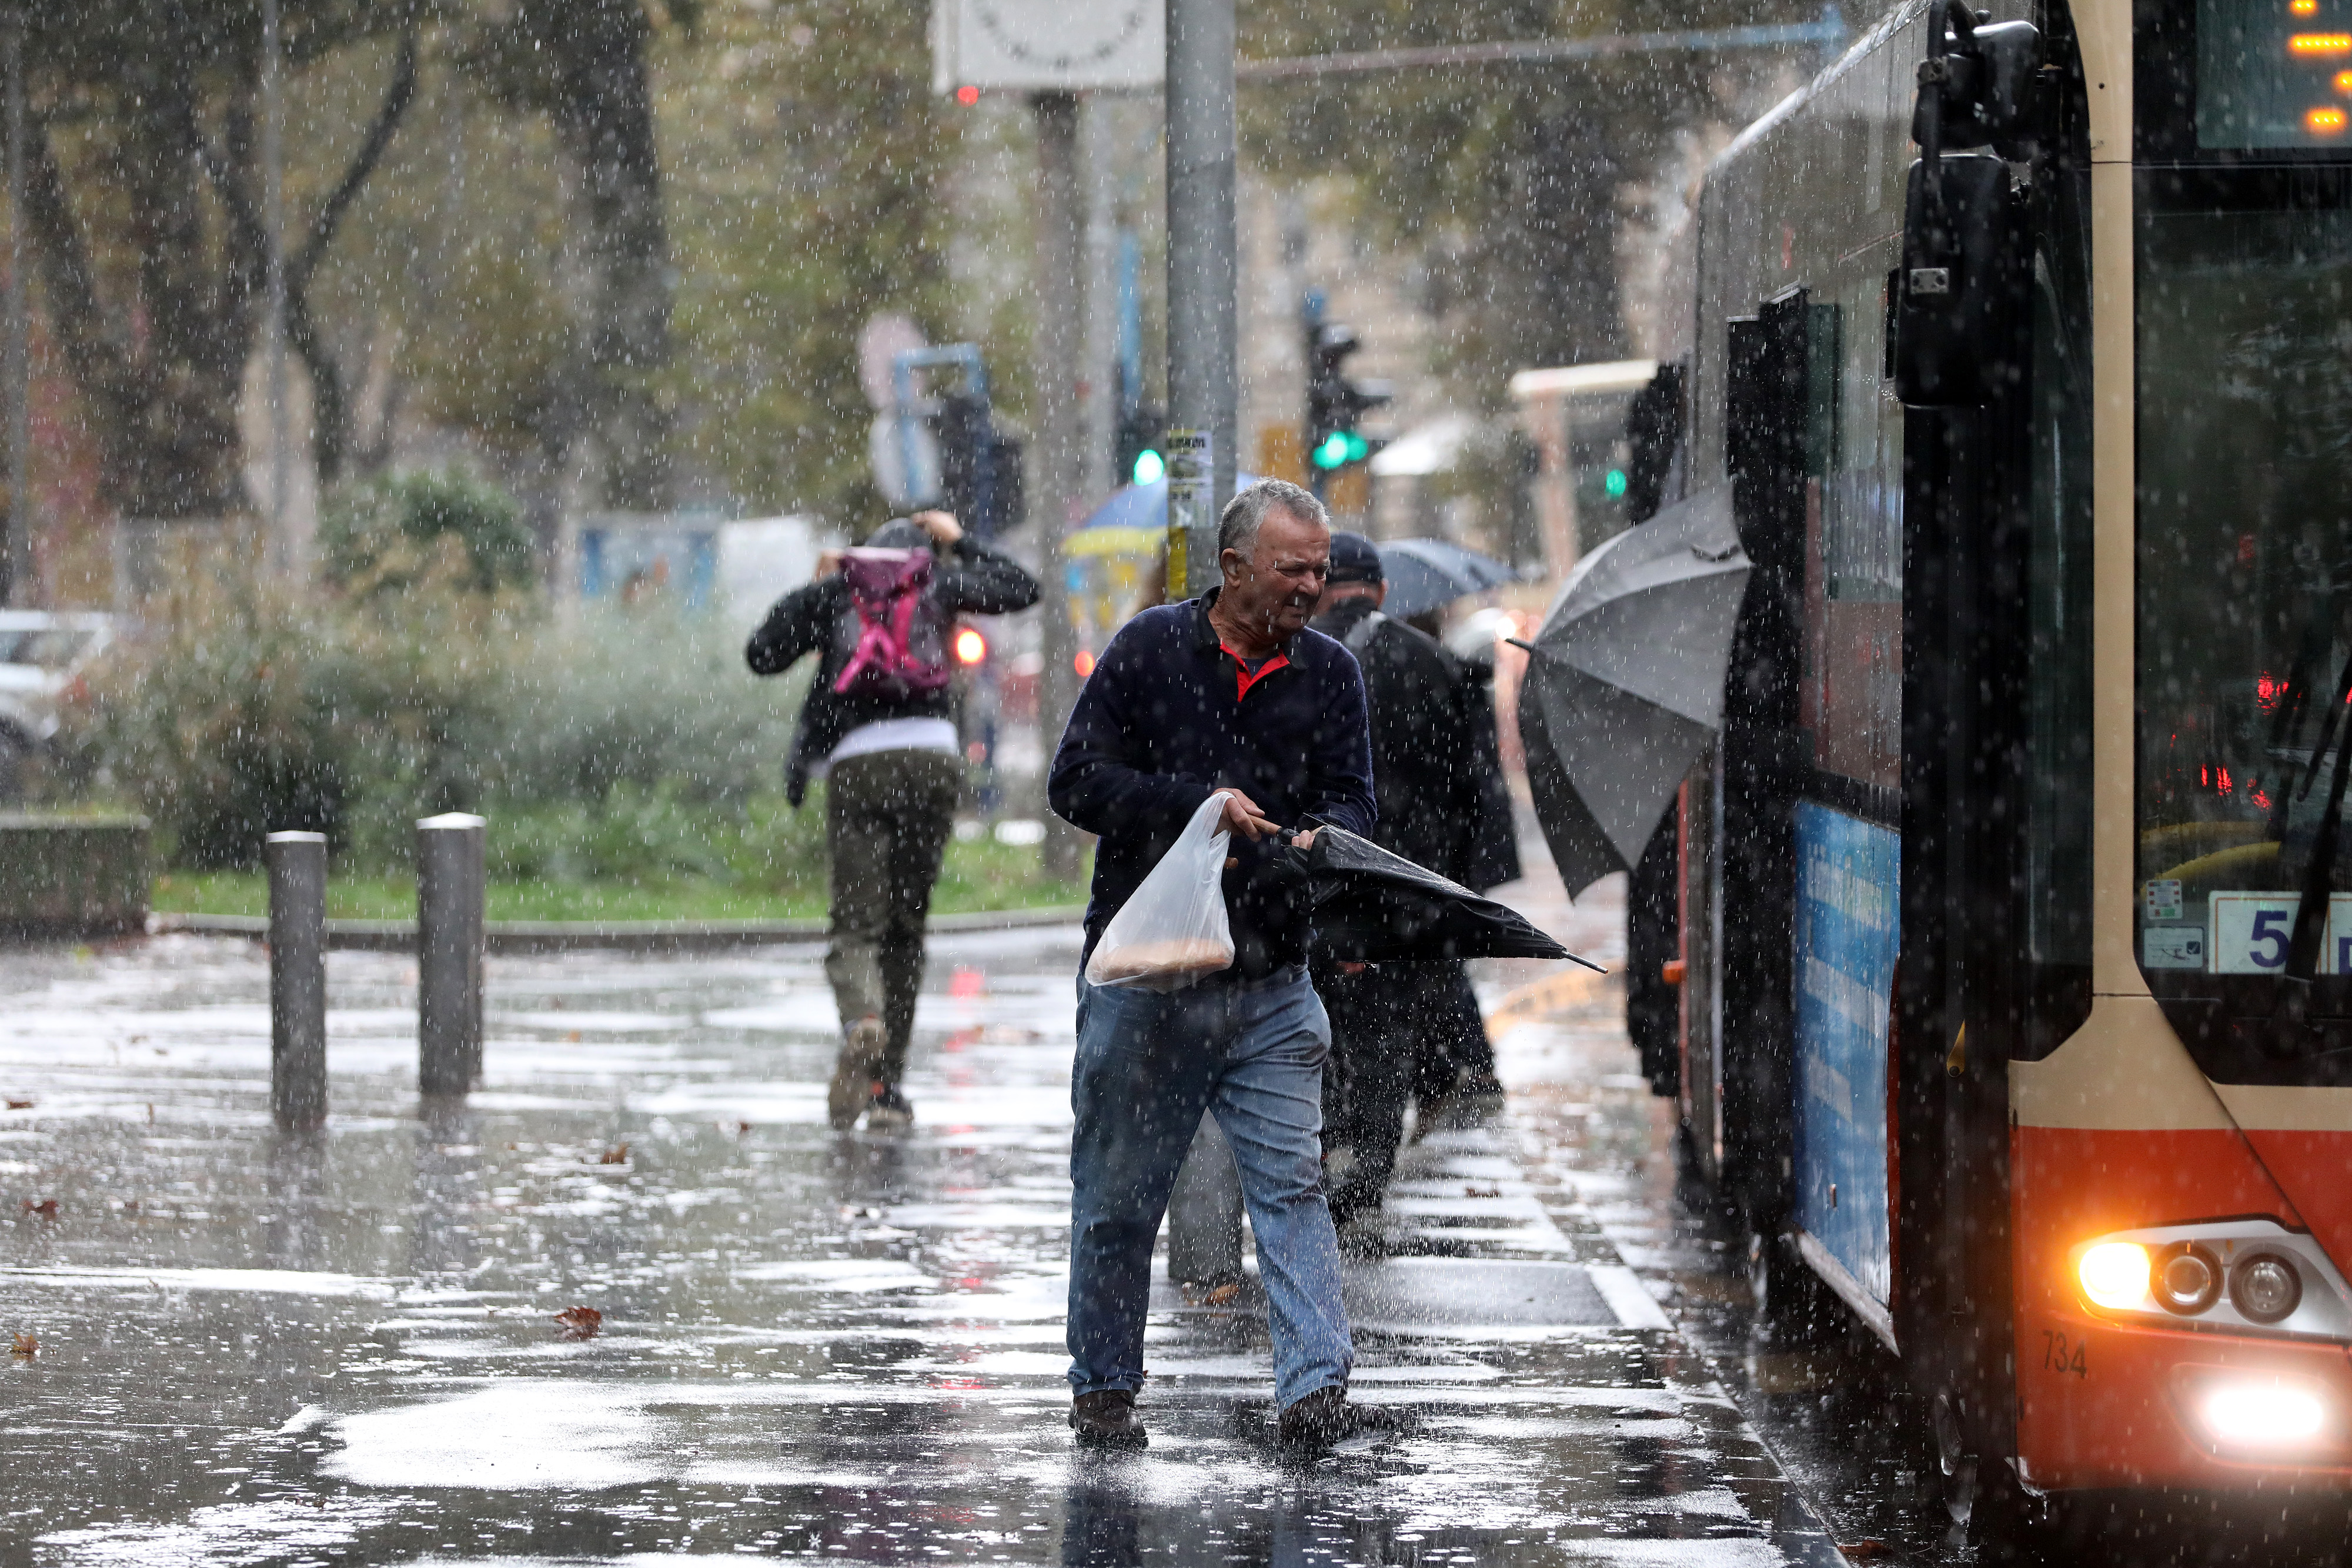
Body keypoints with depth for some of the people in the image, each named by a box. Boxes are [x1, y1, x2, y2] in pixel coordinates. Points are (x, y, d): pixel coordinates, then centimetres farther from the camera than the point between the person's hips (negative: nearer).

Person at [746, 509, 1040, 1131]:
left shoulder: (832, 590, 14)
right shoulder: (938, 582, 15)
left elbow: (762, 655, 18)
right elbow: (1022, 588, 26)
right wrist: (961, 541, 35)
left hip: (857, 762, -1)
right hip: (934, 758, 1)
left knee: (858, 924, -5)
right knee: (907, 927, 9)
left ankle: (862, 1022, -38)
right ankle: (888, 1085, 8)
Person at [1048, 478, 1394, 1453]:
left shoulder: (1329, 673, 8)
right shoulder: (1152, 650, -2)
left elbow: (1351, 797, 3)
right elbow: (1077, 781, -5)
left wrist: (1322, 836, -21)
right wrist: (1198, 805, -16)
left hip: (1269, 983, 2)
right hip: (1142, 976, -2)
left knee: (1291, 1183, -7)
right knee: (1118, 1193, 6)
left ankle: (1315, 1390, -12)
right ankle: (1102, 1389, 19)